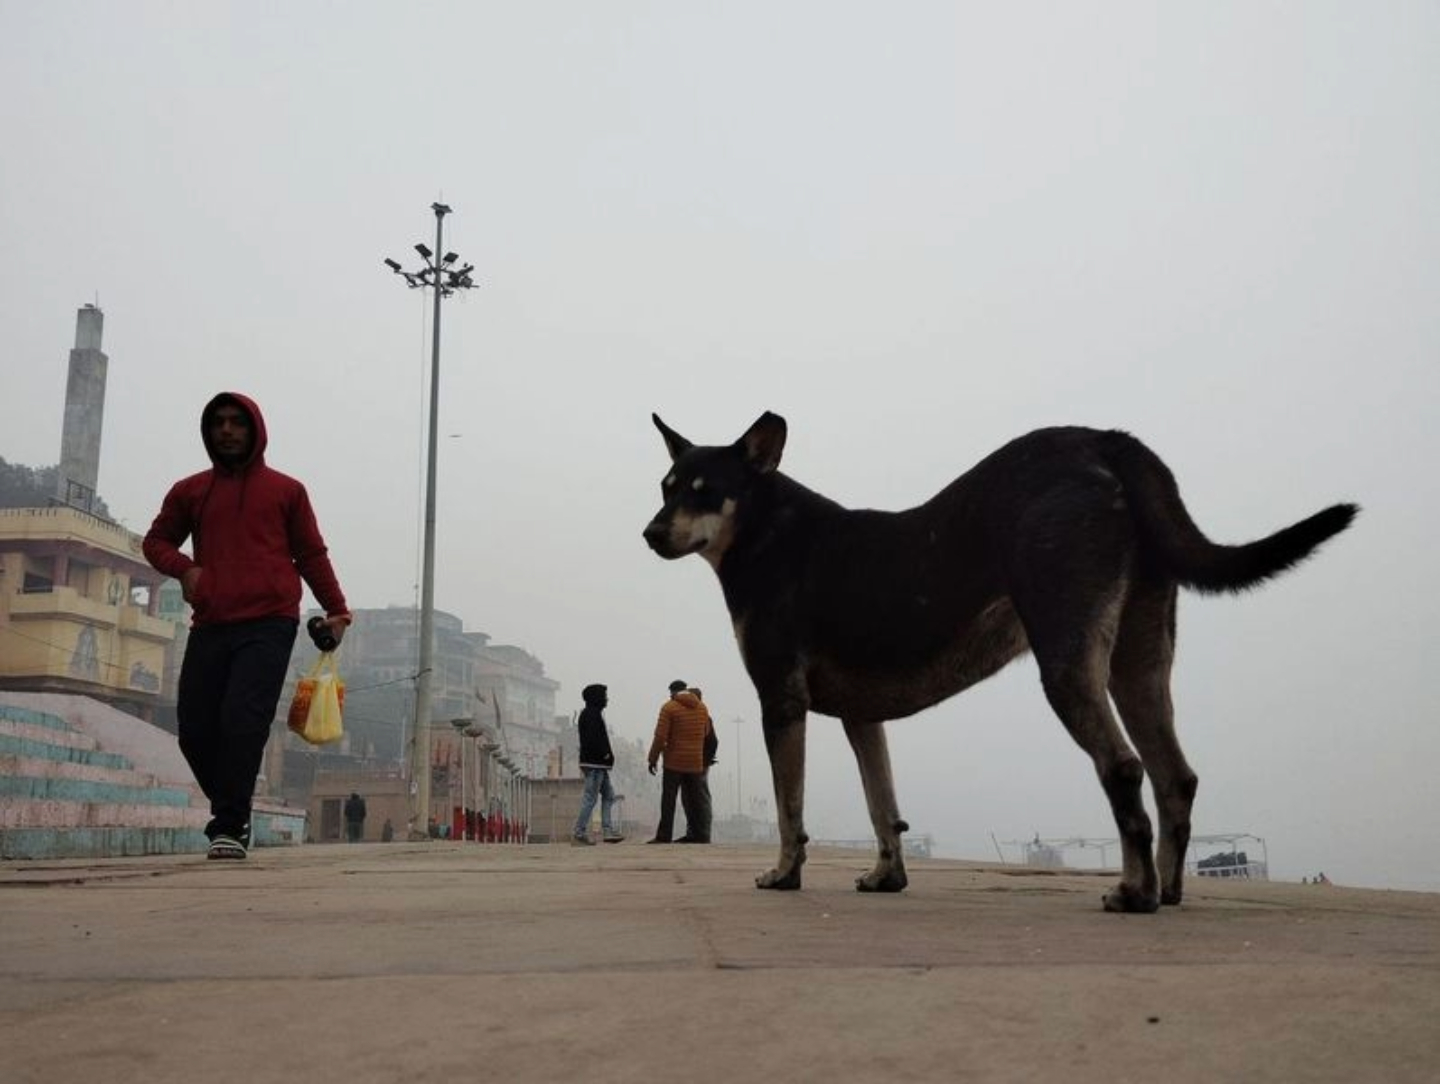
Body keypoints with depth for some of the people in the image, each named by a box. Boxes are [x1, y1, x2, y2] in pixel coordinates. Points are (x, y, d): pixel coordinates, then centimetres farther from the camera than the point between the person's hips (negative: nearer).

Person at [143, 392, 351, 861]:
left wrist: (336, 609, 0)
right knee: (195, 729, 1)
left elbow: (311, 555, 10)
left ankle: (229, 827, -11)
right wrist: (184, 569, 1)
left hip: (269, 625, -3)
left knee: (243, 721, -16)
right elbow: (156, 540, 23)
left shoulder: (286, 490, 10)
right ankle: (231, 815, 21)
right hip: (209, 627, 4)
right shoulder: (190, 491, 16)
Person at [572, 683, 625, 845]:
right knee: (590, 797, -7)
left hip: (599, 764, 11)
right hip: (594, 763, -11)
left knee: (608, 795, 13)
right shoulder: (591, 714, -13)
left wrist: (607, 754, 10)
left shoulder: (594, 713, 19)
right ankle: (579, 833, -4)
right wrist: (605, 754, -18)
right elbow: (592, 738, -23)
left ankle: (608, 831, 12)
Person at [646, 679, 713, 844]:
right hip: (696, 762, 4)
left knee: (668, 800, 0)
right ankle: (701, 835, 6)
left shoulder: (669, 707, -7)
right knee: (696, 799, 7)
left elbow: (660, 736, -11)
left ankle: (664, 835, -2)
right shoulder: (702, 708, 8)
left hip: (674, 762, -4)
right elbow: (706, 733, 19)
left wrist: (653, 759, -5)